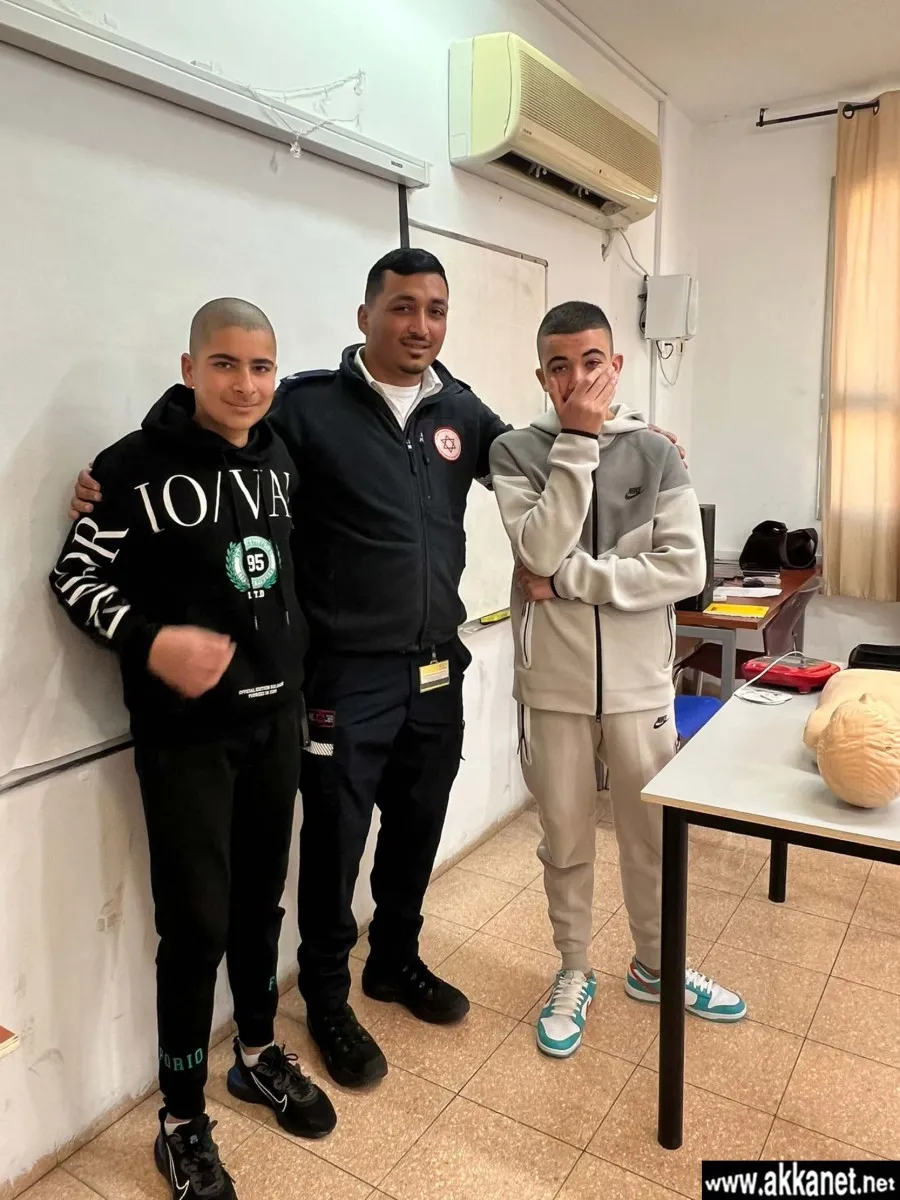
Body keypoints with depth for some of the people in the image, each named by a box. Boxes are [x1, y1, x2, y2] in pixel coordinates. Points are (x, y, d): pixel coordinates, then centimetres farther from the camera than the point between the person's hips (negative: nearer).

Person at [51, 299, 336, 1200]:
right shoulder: (138, 466, -13)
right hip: (185, 729, -5)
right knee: (196, 920, 3)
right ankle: (181, 1121, 25)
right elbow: (73, 577, -10)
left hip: (275, 716, 5)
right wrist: (149, 642, -26)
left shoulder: (280, 464, 4)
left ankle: (258, 1055, 41)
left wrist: (306, 675, 14)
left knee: (262, 896, 17)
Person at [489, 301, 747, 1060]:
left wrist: (567, 581, -16)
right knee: (565, 840, 15)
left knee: (653, 834, 16)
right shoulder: (517, 453, -3)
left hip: (640, 682, 1)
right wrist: (579, 440, -18)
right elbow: (541, 551, -19)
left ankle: (654, 967, 40)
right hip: (554, 684, -1)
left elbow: (684, 570, -11)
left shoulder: (656, 454, -2)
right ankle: (574, 973, 36)